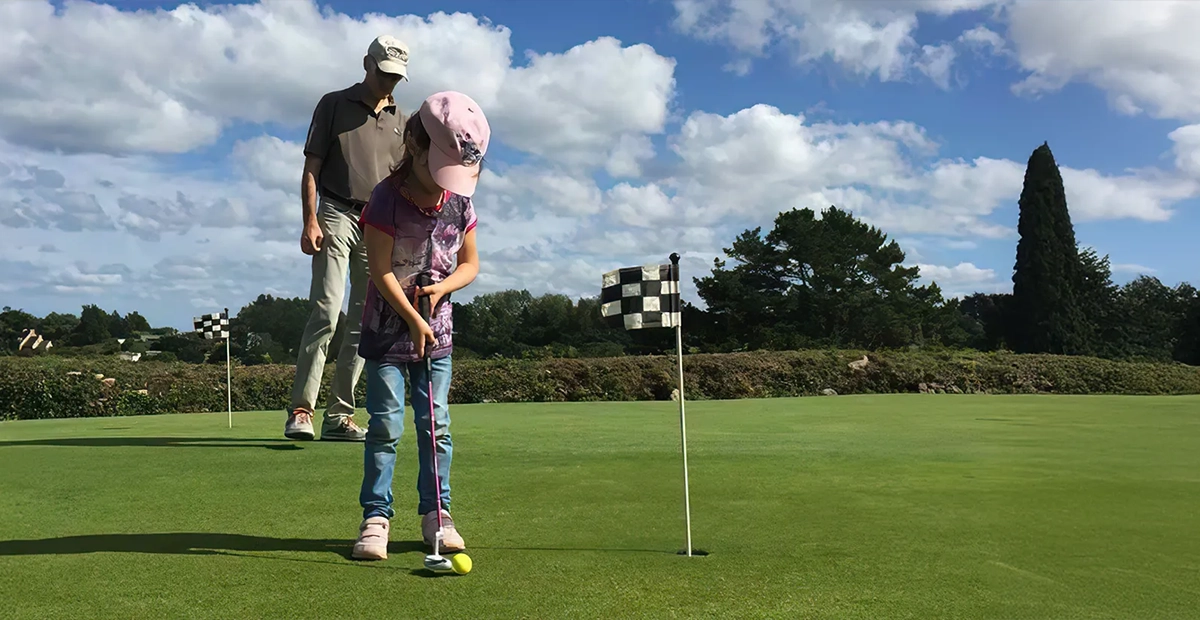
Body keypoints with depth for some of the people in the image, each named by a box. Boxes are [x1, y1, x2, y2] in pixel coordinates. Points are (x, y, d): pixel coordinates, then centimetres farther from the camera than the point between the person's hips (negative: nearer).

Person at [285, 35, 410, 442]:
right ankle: (301, 409, -11)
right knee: (326, 312, -15)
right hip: (337, 215, -4)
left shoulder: (402, 121, 17)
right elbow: (311, 167, 2)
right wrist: (310, 222, -9)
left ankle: (339, 416, 5)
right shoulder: (334, 105, 7)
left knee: (366, 321, 0)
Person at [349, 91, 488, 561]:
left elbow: (470, 263, 7)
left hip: (438, 329, 4)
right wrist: (413, 319, -17)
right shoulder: (387, 200, -14)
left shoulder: (459, 204, 0)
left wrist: (442, 287, -12)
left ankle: (435, 514, 15)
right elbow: (380, 269, -15)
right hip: (387, 328, -4)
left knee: (436, 424, 5)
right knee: (385, 425, -2)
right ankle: (376, 517, 7)